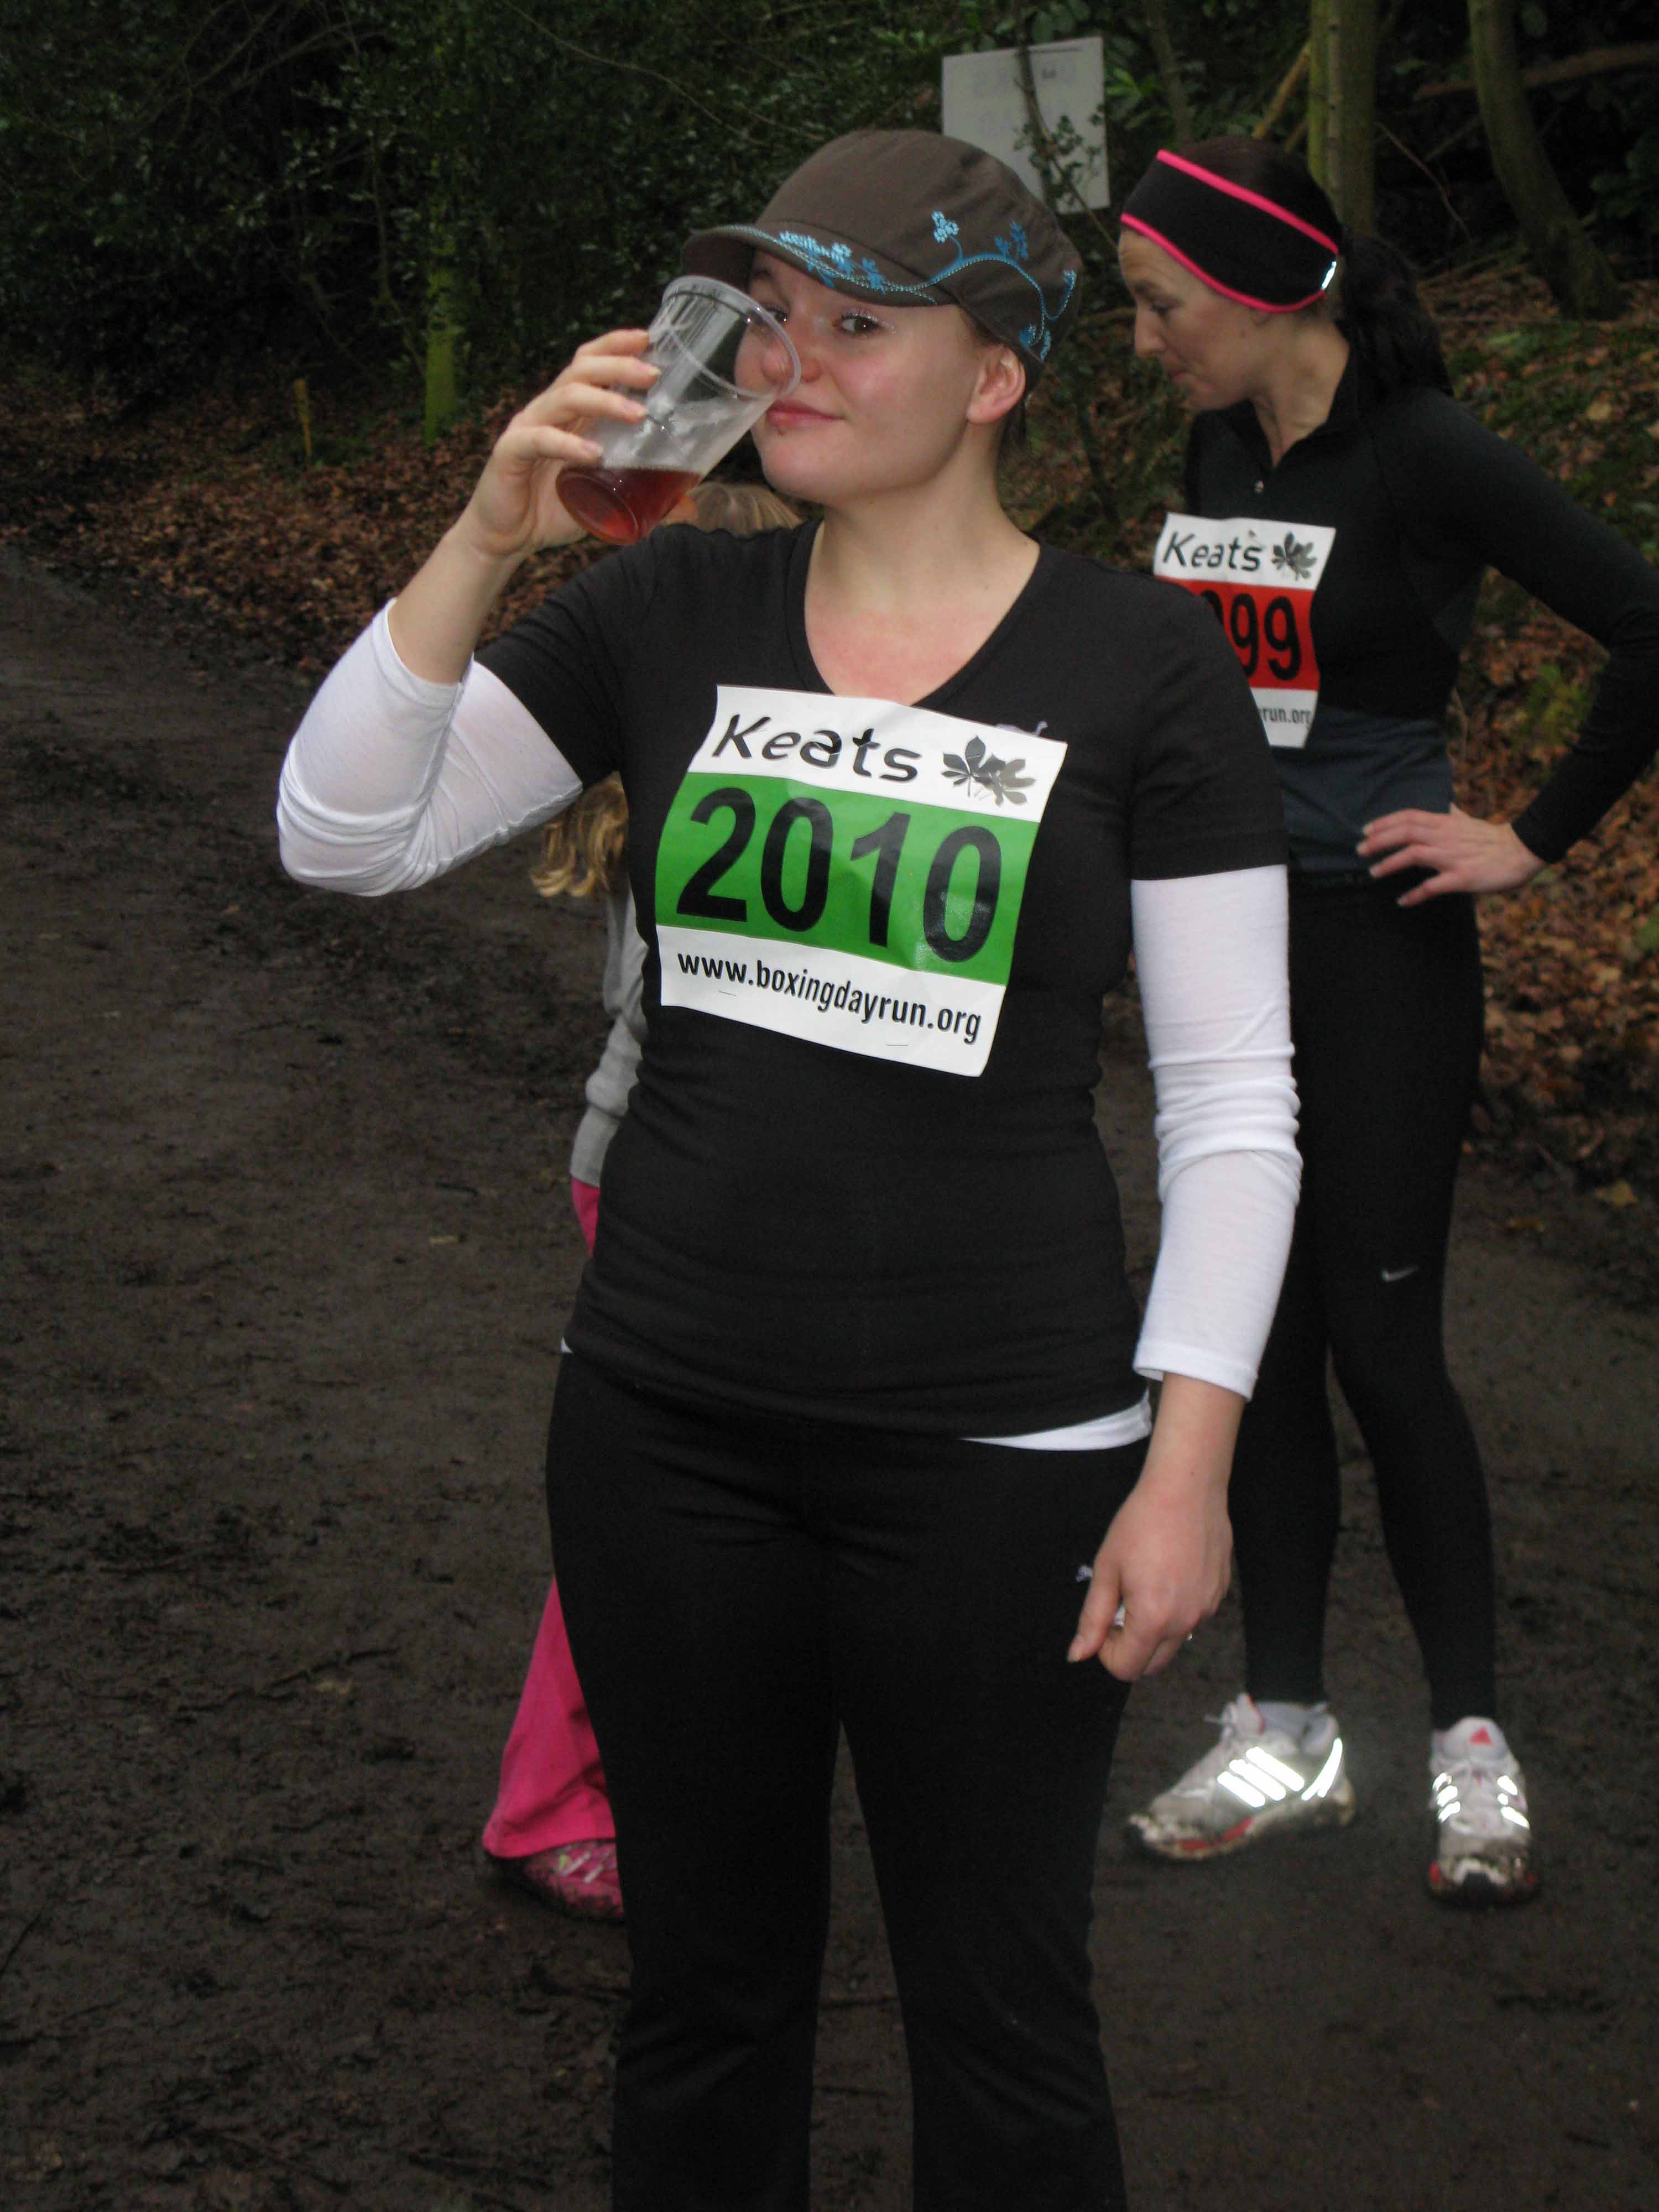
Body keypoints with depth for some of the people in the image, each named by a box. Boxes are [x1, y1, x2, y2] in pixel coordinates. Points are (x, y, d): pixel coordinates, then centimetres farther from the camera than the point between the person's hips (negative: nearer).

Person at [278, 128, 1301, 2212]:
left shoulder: (1141, 669, -7)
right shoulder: (675, 613, 2)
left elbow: (1231, 1098, -5)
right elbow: (342, 834, -3)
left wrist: (1189, 1465, -10)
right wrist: (488, 536, -16)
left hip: (996, 1452, -3)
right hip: (665, 1420, 3)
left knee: (998, 2018, 11)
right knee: (707, 1978, 17)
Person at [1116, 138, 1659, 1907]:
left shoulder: (1422, 456, -14)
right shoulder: (1217, 449, 8)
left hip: (1375, 947, -7)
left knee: (1378, 1341, -3)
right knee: (1251, 1333, 10)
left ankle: (1472, 1747, 13)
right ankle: (1284, 1737, 20)